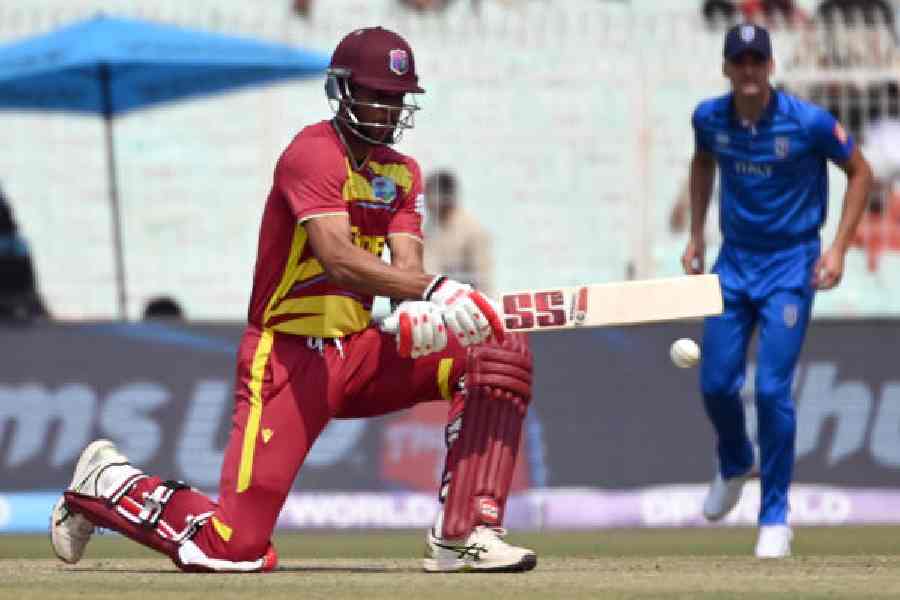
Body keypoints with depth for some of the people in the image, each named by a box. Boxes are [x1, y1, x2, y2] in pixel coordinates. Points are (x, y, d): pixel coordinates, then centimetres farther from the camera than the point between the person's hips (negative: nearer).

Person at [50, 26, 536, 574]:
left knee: (501, 354, -11)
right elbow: (337, 258, -29)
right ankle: (108, 484, 14)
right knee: (235, 549, -16)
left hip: (361, 349, 7)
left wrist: (420, 314, -28)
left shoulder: (401, 173, 12)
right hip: (291, 357, -7)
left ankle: (463, 535, -14)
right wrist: (433, 290, -42)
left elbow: (407, 264, -4)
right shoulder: (313, 154, -13)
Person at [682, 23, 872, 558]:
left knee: (772, 389, -13)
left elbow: (861, 173, -5)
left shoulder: (809, 122, -18)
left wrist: (838, 249, -11)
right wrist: (696, 235, 14)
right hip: (734, 262, 4)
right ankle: (735, 465, 38)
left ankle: (776, 517, 0)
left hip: (791, 265, -4)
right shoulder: (710, 118, -6)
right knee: (716, 385, 5)